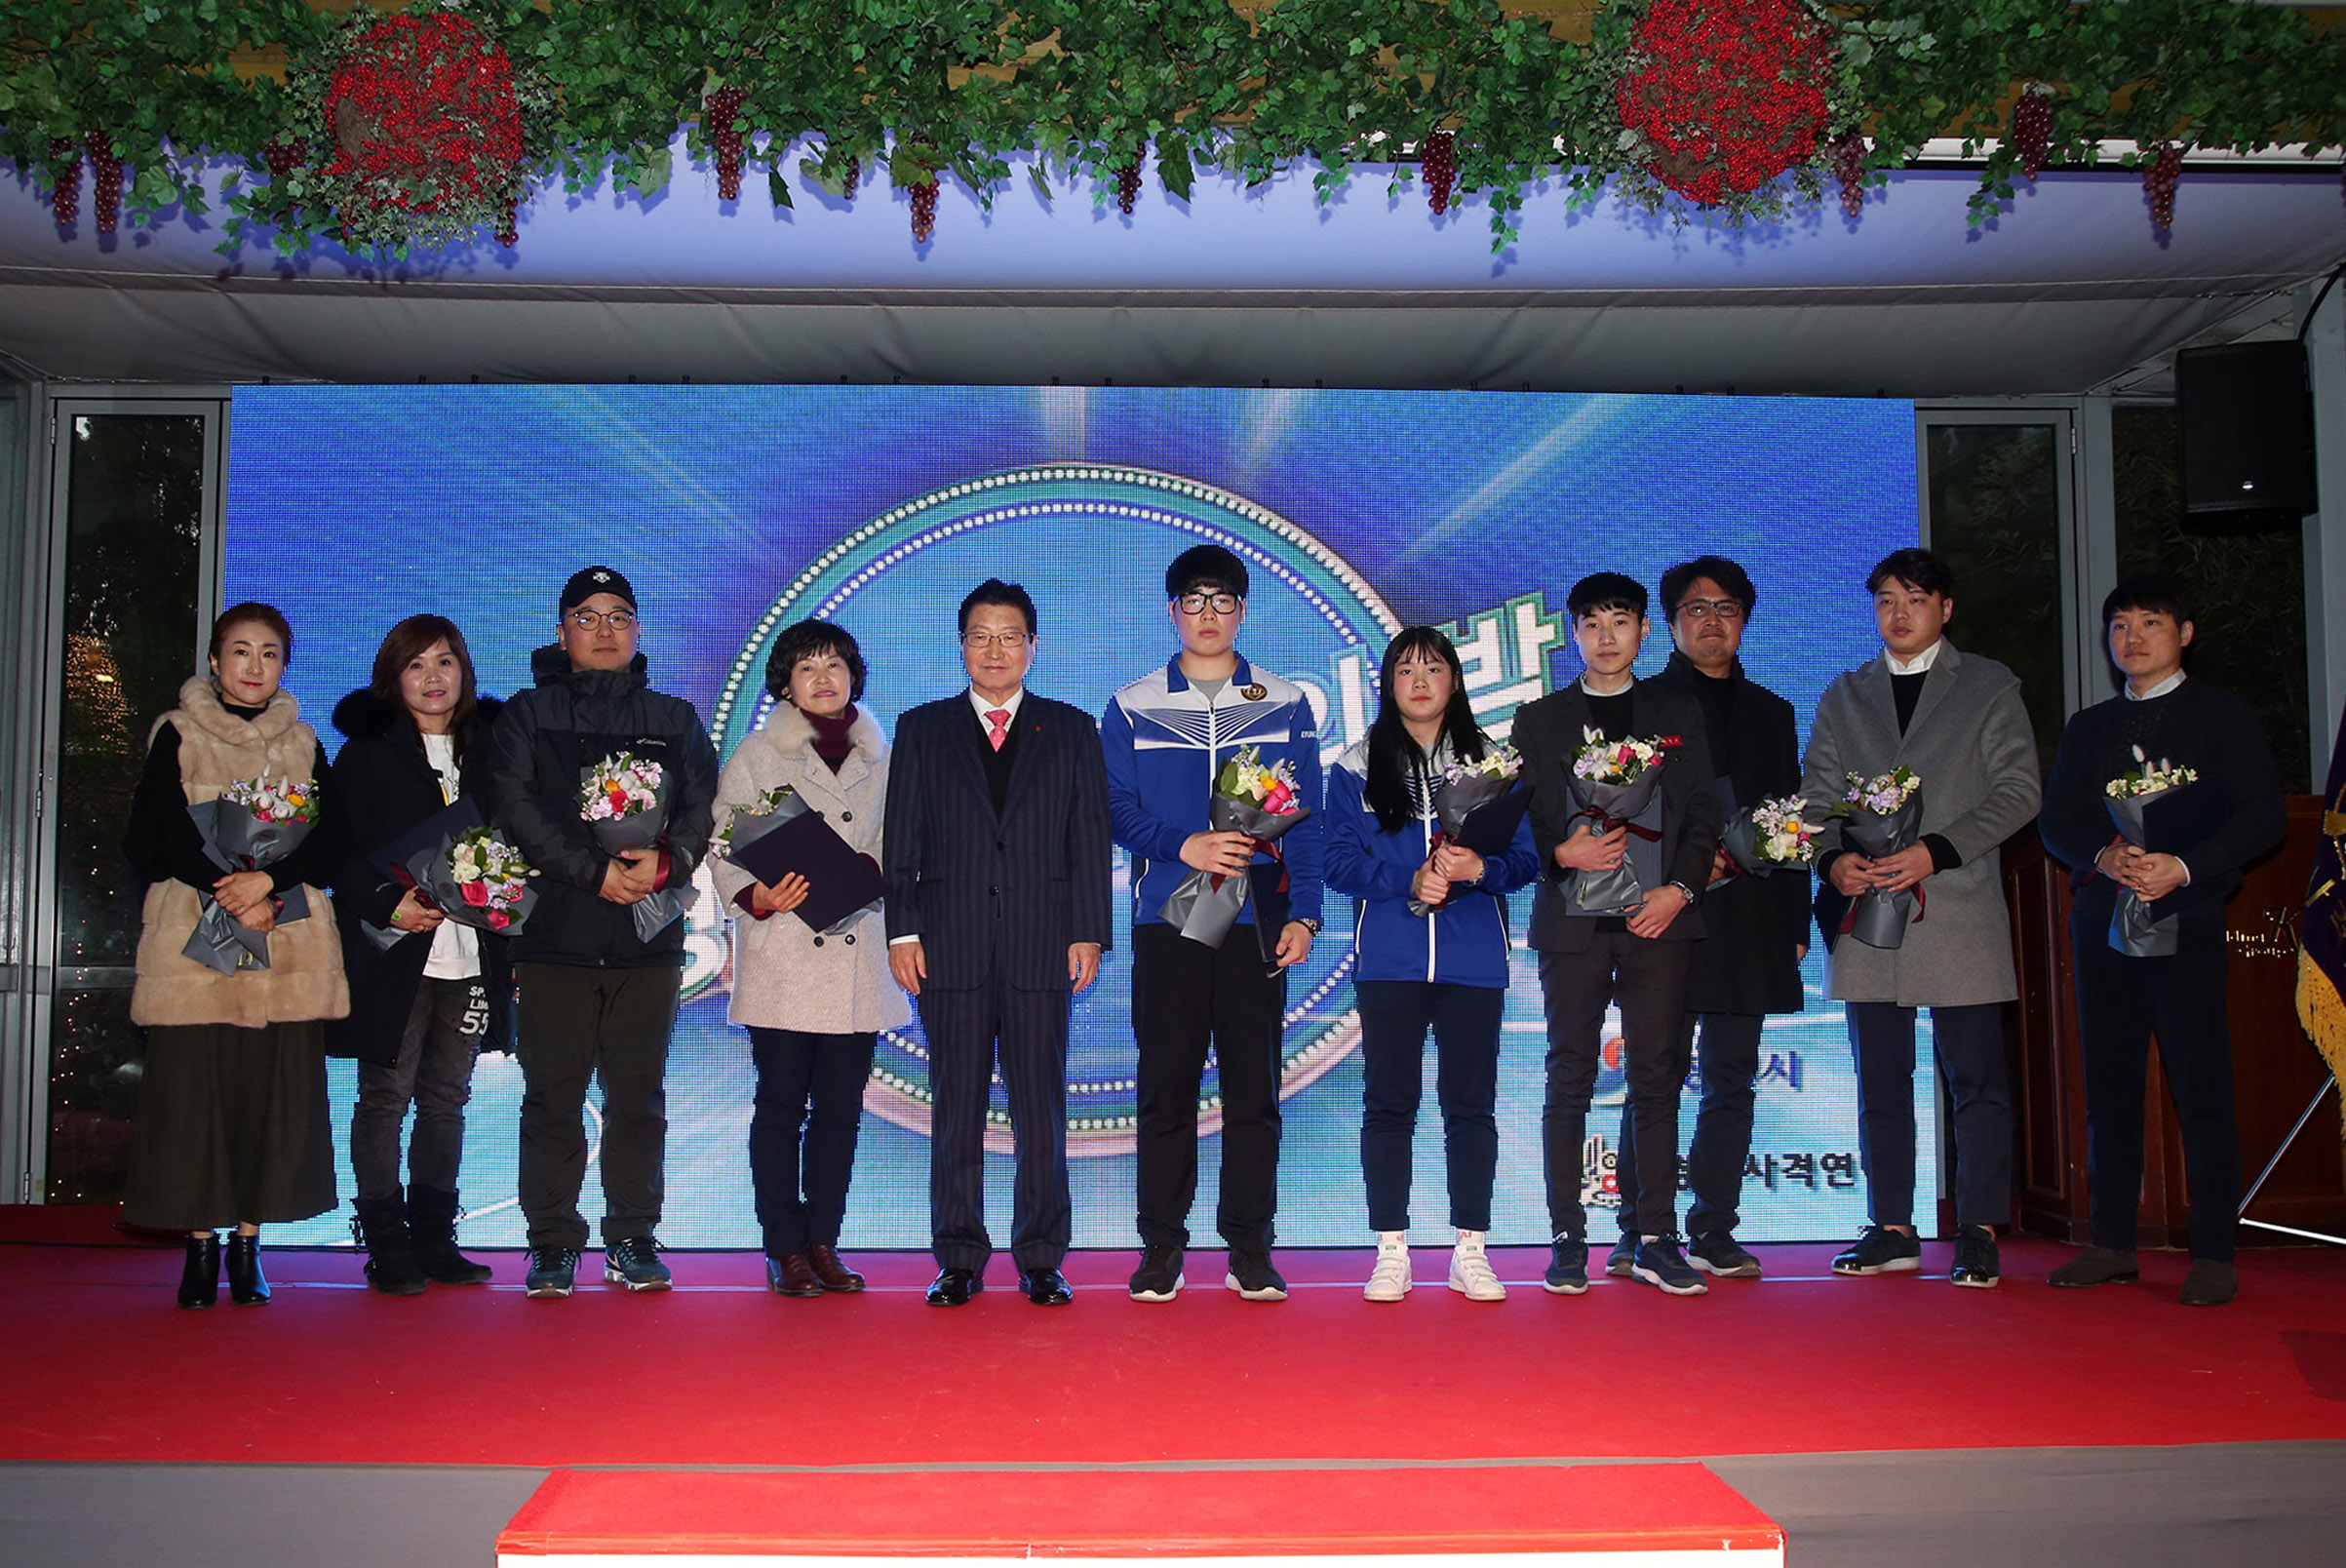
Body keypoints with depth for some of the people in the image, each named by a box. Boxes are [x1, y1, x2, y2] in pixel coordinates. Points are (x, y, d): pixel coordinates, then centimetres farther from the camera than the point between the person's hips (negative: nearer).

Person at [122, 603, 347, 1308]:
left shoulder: (303, 744, 14)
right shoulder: (178, 734, 7)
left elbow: (327, 844, 5)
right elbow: (156, 837, -3)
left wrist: (268, 880, -13)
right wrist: (231, 894, -14)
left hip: (289, 940, 2)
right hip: (195, 935, -2)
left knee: (276, 1089, -1)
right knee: (193, 1087, -5)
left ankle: (248, 1244, 8)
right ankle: (200, 1244, 6)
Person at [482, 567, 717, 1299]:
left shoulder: (675, 720, 15)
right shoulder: (526, 716, 10)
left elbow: (702, 807, 4)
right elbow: (516, 812, -3)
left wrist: (665, 861, -16)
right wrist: (597, 870, -13)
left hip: (650, 939, 1)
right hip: (554, 935, -1)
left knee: (638, 1097, 4)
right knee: (552, 1098, 1)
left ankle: (632, 1239, 13)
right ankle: (552, 1245, 10)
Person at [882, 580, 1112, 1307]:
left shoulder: (1071, 730, 11)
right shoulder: (921, 729, 12)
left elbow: (1090, 841, 6)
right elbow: (901, 841, 7)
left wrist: (1088, 934, -2)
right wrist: (902, 932, -1)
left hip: (1042, 948, 0)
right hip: (950, 948, 0)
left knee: (1041, 1111, 2)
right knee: (956, 1111, 5)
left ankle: (1041, 1260, 12)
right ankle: (959, 1261, 14)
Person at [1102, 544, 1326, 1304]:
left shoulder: (1286, 707, 9)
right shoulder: (1131, 709, 8)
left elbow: (1306, 820, 7)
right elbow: (1117, 811, 3)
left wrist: (1303, 913, -2)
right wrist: (1185, 846, -13)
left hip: (1257, 923, 0)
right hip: (1166, 922, 0)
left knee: (1254, 1090, 2)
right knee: (1166, 1089, 3)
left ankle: (1250, 1248, 12)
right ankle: (1161, 1248, 11)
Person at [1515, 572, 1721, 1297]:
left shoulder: (1678, 712, 14)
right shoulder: (1539, 719, 12)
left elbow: (1703, 813, 9)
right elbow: (1521, 820, 7)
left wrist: (1680, 889, -5)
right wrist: (1562, 853, -13)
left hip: (1659, 915, 1)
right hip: (1573, 918, 0)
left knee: (1657, 1078, 1)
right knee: (1569, 1079, 0)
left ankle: (1655, 1239, 7)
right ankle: (1567, 1238, 5)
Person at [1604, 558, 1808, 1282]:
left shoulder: (1771, 713, 20)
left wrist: (1797, 918, 10)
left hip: (1749, 922, 4)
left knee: (1732, 1079, 5)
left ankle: (1713, 1230, 12)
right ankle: (1641, 1232, 3)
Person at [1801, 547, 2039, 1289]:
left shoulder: (1990, 687, 8)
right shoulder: (1844, 695, 17)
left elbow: (2017, 791, -1)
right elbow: (1818, 793, 12)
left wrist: (1935, 852, -13)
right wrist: (1834, 857, -9)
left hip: (1959, 909, -3)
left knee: (1976, 1079, -1)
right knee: (1881, 1081, 7)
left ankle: (1978, 1232, 7)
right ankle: (1892, 1228, 15)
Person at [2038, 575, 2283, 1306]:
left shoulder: (2223, 715, 5)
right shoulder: (2088, 727, 18)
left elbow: (2262, 816, -4)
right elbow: (2056, 819, 10)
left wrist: (2184, 867, -18)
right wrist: (2103, 856, -11)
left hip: (2186, 921, -4)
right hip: (2102, 920, 4)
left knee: (2202, 1090, -6)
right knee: (2109, 1089, 6)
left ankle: (2214, 1256, 0)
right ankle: (2112, 1244, 13)